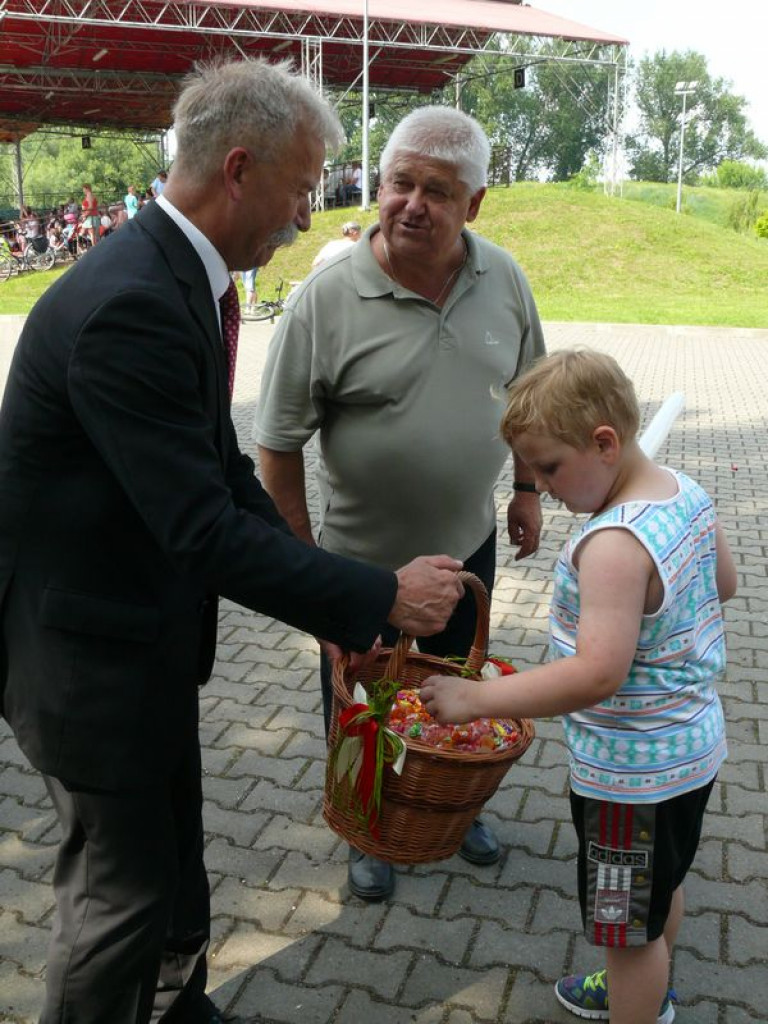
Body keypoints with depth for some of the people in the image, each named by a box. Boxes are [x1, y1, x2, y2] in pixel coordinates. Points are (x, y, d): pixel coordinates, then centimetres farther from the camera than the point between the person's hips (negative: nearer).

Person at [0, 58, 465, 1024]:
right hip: (88, 657, -9)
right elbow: (204, 527, -30)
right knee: (121, 891, 11)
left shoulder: (181, 276, 2)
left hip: (149, 635, 9)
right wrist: (383, 597, -21)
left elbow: (221, 468, 6)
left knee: (174, 866, 26)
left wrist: (336, 595, 0)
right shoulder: (127, 305, -29)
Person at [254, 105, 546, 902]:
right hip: (362, 557, -3)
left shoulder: (503, 278, -8)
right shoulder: (327, 297, -21)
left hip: (468, 542, 4)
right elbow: (279, 442, -15)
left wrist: (527, 488, 9)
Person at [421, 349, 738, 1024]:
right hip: (693, 746, 10)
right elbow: (724, 582, 11)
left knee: (630, 926, 11)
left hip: (632, 772, -10)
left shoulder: (613, 544, -33)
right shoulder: (688, 493, -4)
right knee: (662, 886, 31)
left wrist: (477, 699, -34)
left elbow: (599, 675, -38)